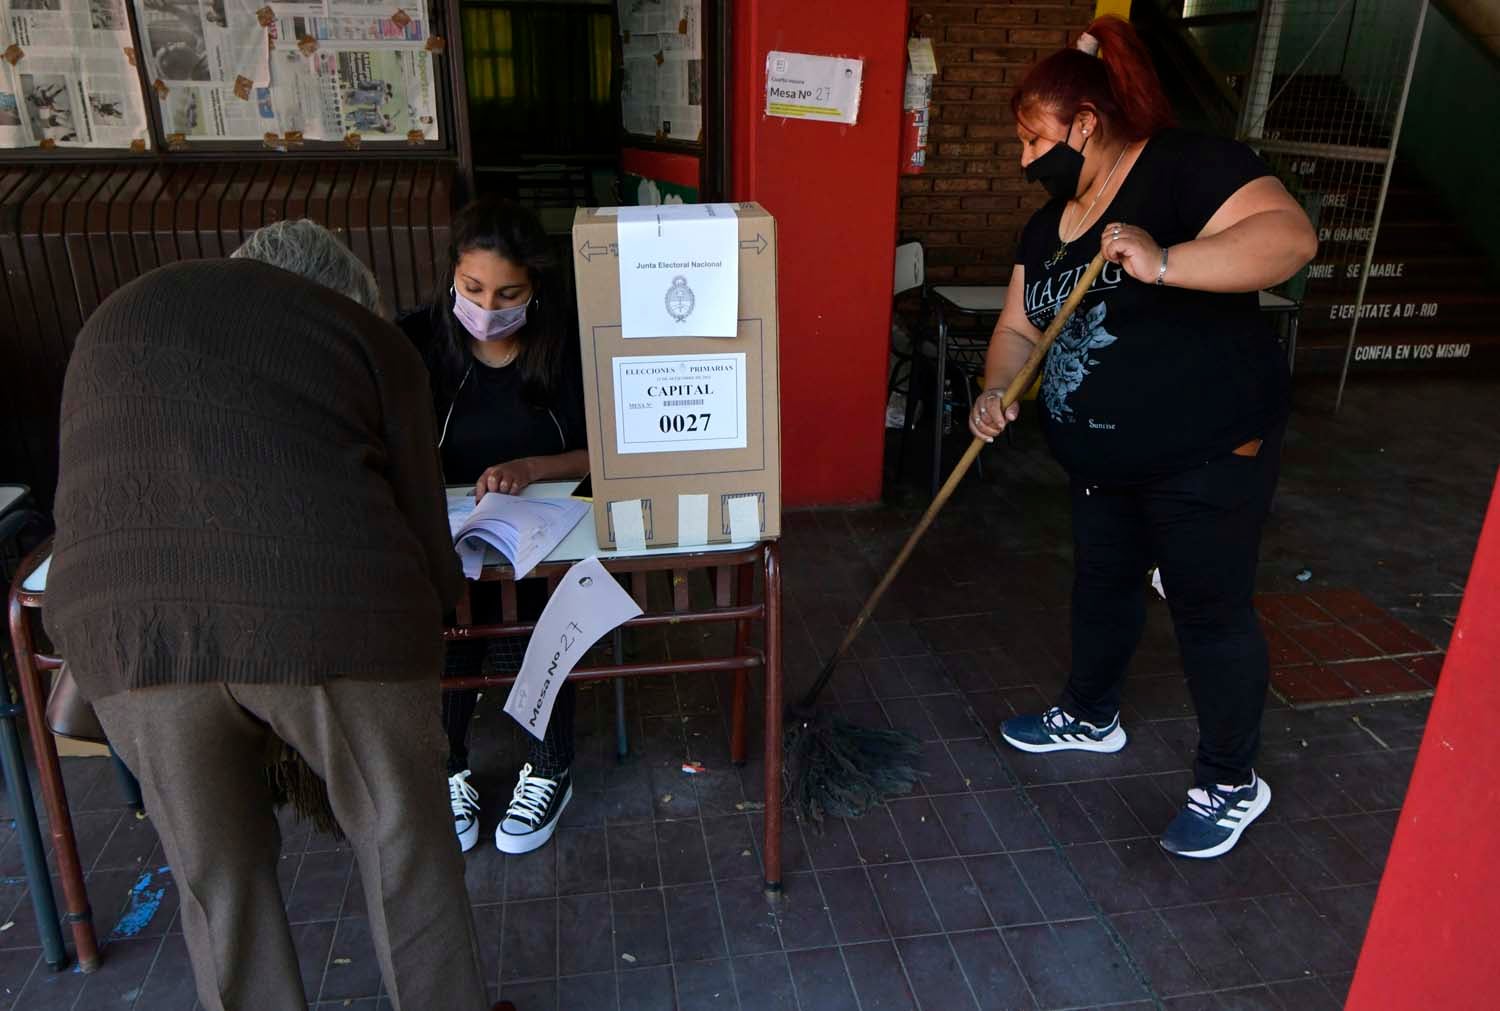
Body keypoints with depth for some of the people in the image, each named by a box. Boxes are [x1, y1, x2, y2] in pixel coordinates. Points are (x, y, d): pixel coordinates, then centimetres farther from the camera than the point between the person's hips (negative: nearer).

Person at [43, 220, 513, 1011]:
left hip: (126, 627, 4)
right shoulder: (369, 336, 12)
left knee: (217, 876, 23)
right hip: (330, 620, -3)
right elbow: (423, 529, 8)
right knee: (404, 847, 19)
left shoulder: (117, 316, 25)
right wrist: (437, 595, 28)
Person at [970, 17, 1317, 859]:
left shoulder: (1189, 167, -15)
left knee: (1211, 608, 3)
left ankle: (1233, 783, 22)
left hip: (1209, 453, -8)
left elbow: (1289, 235, -28)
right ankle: (1091, 717, 44)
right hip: (1103, 460, 8)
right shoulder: (1051, 223, 9)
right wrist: (997, 390, -9)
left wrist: (1163, 263, -40)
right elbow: (1020, 328, 10)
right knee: (1103, 583, 21)